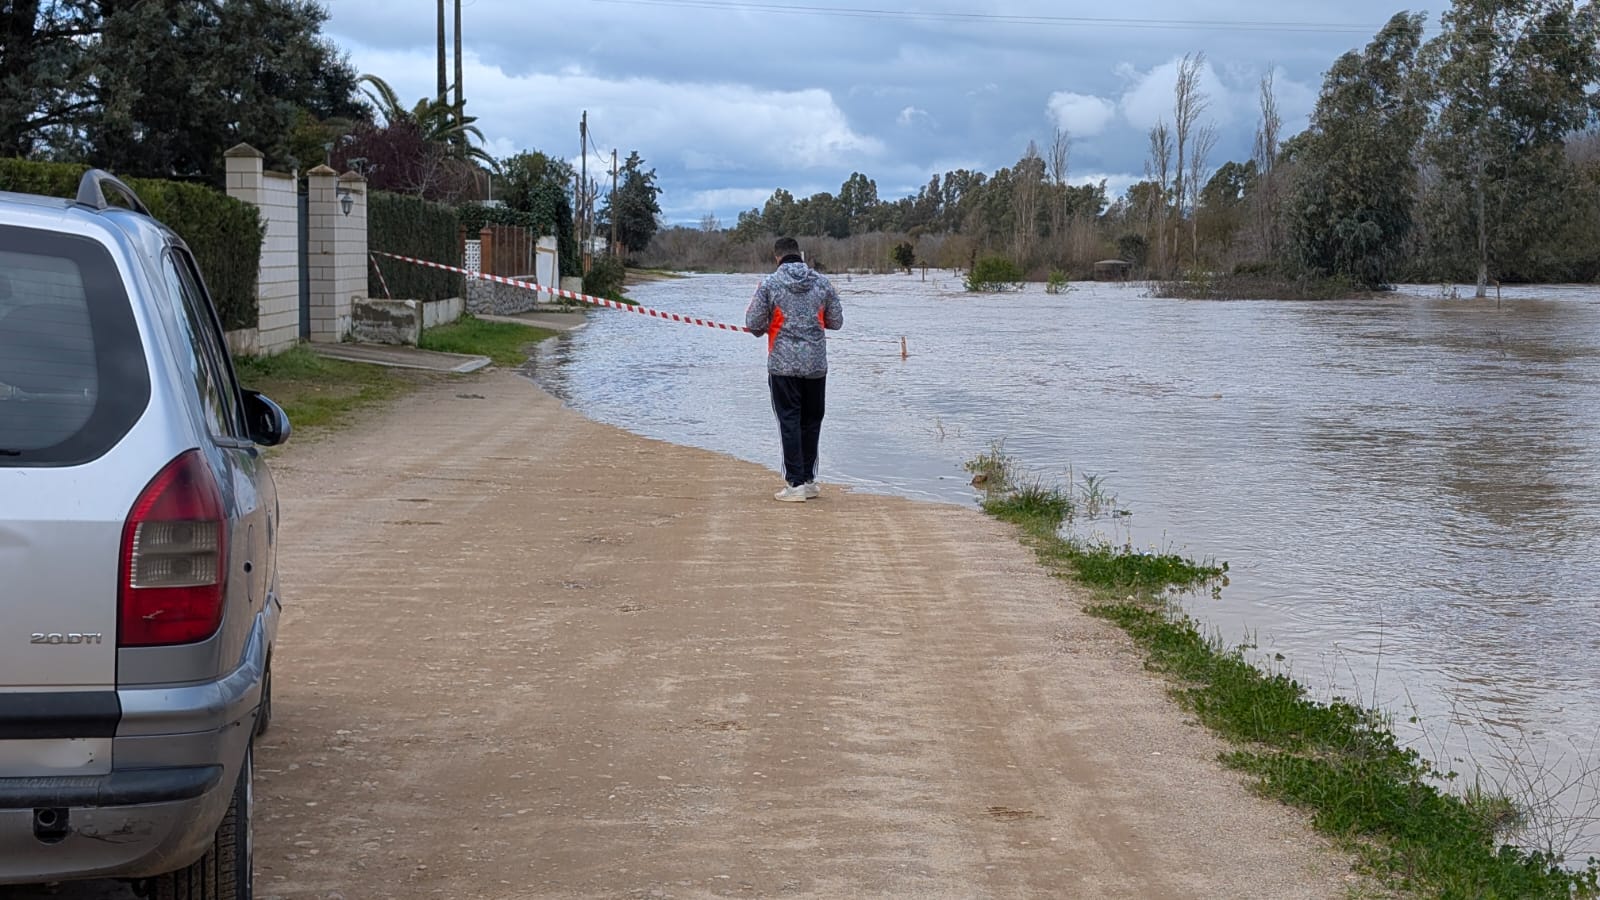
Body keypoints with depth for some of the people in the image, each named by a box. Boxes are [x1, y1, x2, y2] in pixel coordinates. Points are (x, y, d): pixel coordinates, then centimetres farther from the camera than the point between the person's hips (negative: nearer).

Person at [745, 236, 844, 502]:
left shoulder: (770, 283, -8)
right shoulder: (822, 283, 1)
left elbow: (753, 323, -7)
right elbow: (836, 321, 7)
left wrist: (766, 327, 16)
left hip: (783, 364, -3)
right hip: (816, 364, 3)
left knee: (789, 422, 1)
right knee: (811, 421, 14)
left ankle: (796, 483, -2)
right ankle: (809, 480, 18)